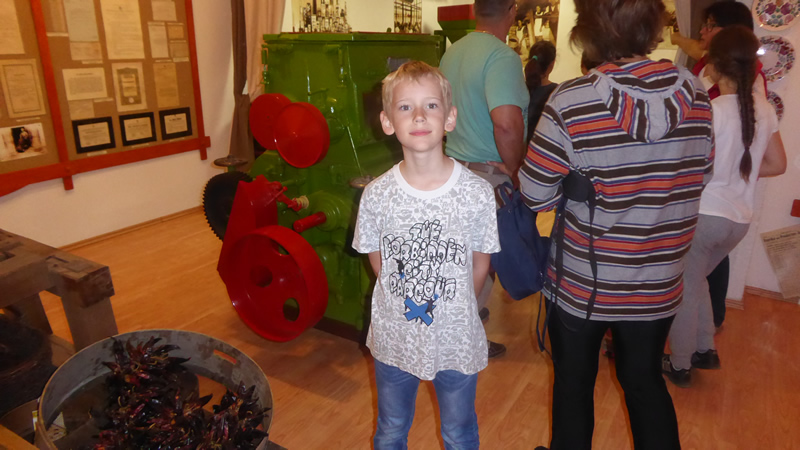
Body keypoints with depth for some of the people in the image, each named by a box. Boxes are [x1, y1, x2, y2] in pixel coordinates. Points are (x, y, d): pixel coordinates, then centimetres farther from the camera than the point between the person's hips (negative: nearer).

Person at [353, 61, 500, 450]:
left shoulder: (477, 192, -16)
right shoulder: (377, 195, -13)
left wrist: (452, 308, 3)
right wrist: (406, 300, 2)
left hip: (456, 341, -1)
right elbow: (377, 260, 2)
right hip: (393, 338, 1)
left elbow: (479, 264, -3)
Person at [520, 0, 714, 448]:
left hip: (581, 283, -3)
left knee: (574, 382, 20)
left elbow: (535, 194, -15)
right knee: (645, 380, 24)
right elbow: (699, 173, 6)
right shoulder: (695, 93, -7)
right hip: (658, 284, 4)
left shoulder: (572, 102, -21)